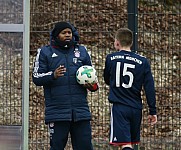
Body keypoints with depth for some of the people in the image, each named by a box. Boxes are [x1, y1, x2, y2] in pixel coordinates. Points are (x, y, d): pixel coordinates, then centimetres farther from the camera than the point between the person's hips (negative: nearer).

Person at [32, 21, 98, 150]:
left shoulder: (81, 51, 16)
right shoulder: (45, 52, 7)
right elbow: (36, 77, 1)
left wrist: (92, 85, 2)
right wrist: (53, 75, -18)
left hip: (81, 110, 3)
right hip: (57, 110, -3)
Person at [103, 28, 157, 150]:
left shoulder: (110, 59, -1)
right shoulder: (143, 62, 0)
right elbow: (150, 88, -1)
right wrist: (153, 111, 4)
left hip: (119, 107, -3)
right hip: (136, 108, 3)